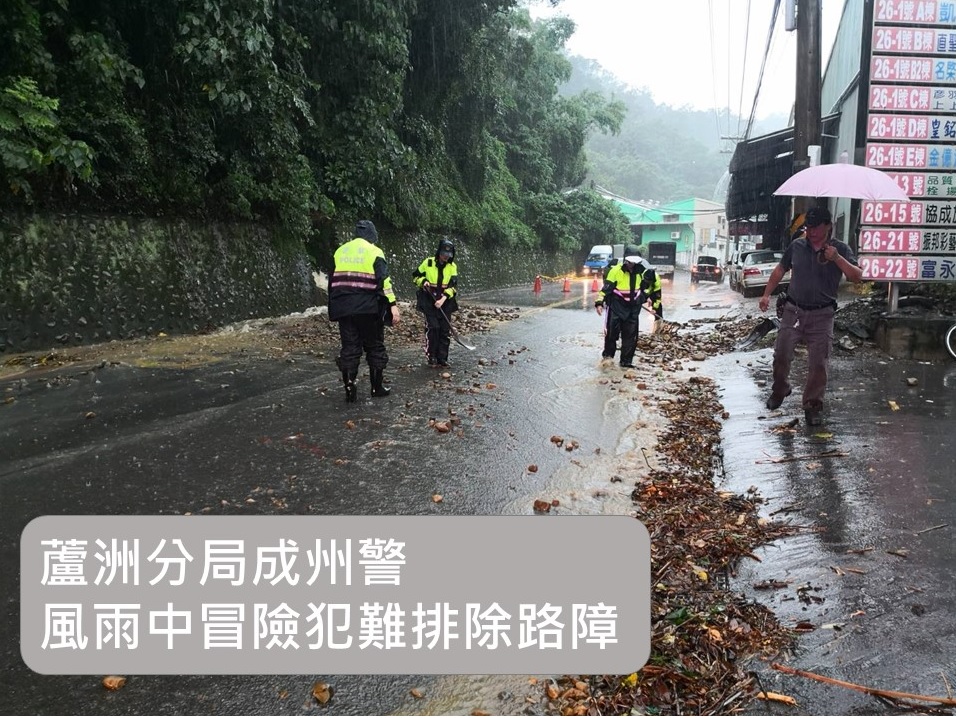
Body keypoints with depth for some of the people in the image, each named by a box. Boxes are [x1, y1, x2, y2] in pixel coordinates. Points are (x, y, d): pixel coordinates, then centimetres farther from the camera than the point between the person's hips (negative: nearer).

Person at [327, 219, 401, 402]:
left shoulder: (340, 251, 13)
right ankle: (377, 387, 15)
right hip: (369, 309, -4)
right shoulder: (374, 252, -3)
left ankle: (350, 390, 4)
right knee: (375, 347, 10)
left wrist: (335, 308, 24)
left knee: (349, 348, 7)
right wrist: (393, 306, -14)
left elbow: (333, 280, 17)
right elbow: (384, 281, -12)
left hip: (344, 309, 4)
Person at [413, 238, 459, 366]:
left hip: (445, 302, 2)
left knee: (445, 330, 3)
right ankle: (431, 357, 2)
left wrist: (443, 299, -20)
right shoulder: (428, 262, -4)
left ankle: (442, 358, 12)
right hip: (429, 301, -2)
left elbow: (453, 286, -7)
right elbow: (415, 276, 7)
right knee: (432, 328, -9)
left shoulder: (452, 266, 0)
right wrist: (423, 281, -14)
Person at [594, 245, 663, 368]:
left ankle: (626, 361, 12)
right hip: (616, 307, -3)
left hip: (633, 309, 4)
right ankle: (608, 355, 21)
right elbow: (606, 288, -12)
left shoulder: (640, 272, 3)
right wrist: (599, 302, -21)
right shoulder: (616, 270, -10)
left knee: (631, 336, 4)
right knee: (611, 332, 0)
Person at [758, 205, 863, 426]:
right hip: (793, 310, 2)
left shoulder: (840, 249, -2)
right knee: (781, 355, 2)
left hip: (821, 315, -2)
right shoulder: (796, 246, 4)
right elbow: (779, 270, 15)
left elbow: (857, 276, -12)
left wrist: (837, 259, -25)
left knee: (818, 364, -1)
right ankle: (780, 390, 29)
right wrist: (767, 294, 9)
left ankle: (813, 406, 13)